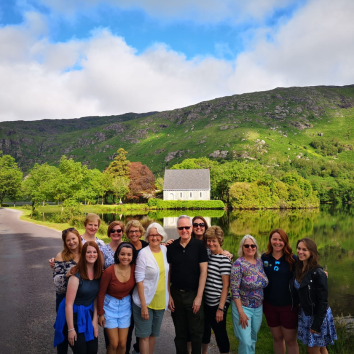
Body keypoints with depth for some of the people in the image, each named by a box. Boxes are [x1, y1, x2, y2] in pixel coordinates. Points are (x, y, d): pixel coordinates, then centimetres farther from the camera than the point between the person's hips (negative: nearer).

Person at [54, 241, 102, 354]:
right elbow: (68, 304, -20)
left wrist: (95, 320, -1)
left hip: (89, 314, 6)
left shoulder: (98, 273, -2)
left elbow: (96, 297, 3)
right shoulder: (76, 275, -21)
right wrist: (70, 329, -18)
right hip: (74, 315, -6)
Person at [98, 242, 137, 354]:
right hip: (110, 305, -3)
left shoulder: (134, 268, -14)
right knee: (114, 344, 0)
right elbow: (101, 293, -11)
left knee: (122, 343, 8)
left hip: (126, 306, 3)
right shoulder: (109, 271, -23)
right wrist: (101, 313, -6)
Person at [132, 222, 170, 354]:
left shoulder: (164, 250, 0)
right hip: (145, 301, -5)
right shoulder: (143, 253, -16)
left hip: (160, 301, 5)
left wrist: (169, 295, 8)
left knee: (153, 334, 18)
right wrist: (143, 305, -17)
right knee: (145, 335, 6)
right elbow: (139, 280, -16)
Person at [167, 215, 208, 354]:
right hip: (176, 294, 2)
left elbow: (203, 271, -8)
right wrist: (168, 295, 1)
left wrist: (199, 296, -10)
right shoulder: (171, 247, 0)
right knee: (180, 332, 15)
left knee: (196, 332, 7)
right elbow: (168, 272, 4)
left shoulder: (199, 245, -7)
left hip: (193, 294, -2)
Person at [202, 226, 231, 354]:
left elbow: (226, 285, -14)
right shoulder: (208, 255, 4)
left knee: (220, 332, 6)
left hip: (218, 304, -7)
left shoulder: (224, 259, -14)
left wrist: (221, 308, -16)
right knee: (205, 329, 21)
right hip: (206, 301, 7)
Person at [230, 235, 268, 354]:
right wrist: (241, 312, -19)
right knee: (246, 342, -4)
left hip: (258, 308, 5)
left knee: (253, 339, 19)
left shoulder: (259, 261, 1)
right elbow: (234, 289, -17)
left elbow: (263, 284, 12)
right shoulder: (239, 264, -16)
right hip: (243, 307, -5)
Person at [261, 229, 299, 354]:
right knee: (277, 338, 18)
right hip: (270, 305, 2)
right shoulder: (264, 258, -3)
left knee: (290, 340, 9)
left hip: (289, 305, -2)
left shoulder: (292, 259, -9)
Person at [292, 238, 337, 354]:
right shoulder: (298, 268, -1)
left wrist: (316, 325, -18)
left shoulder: (318, 273, -22)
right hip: (305, 314, 6)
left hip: (318, 315, -6)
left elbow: (323, 300, -20)